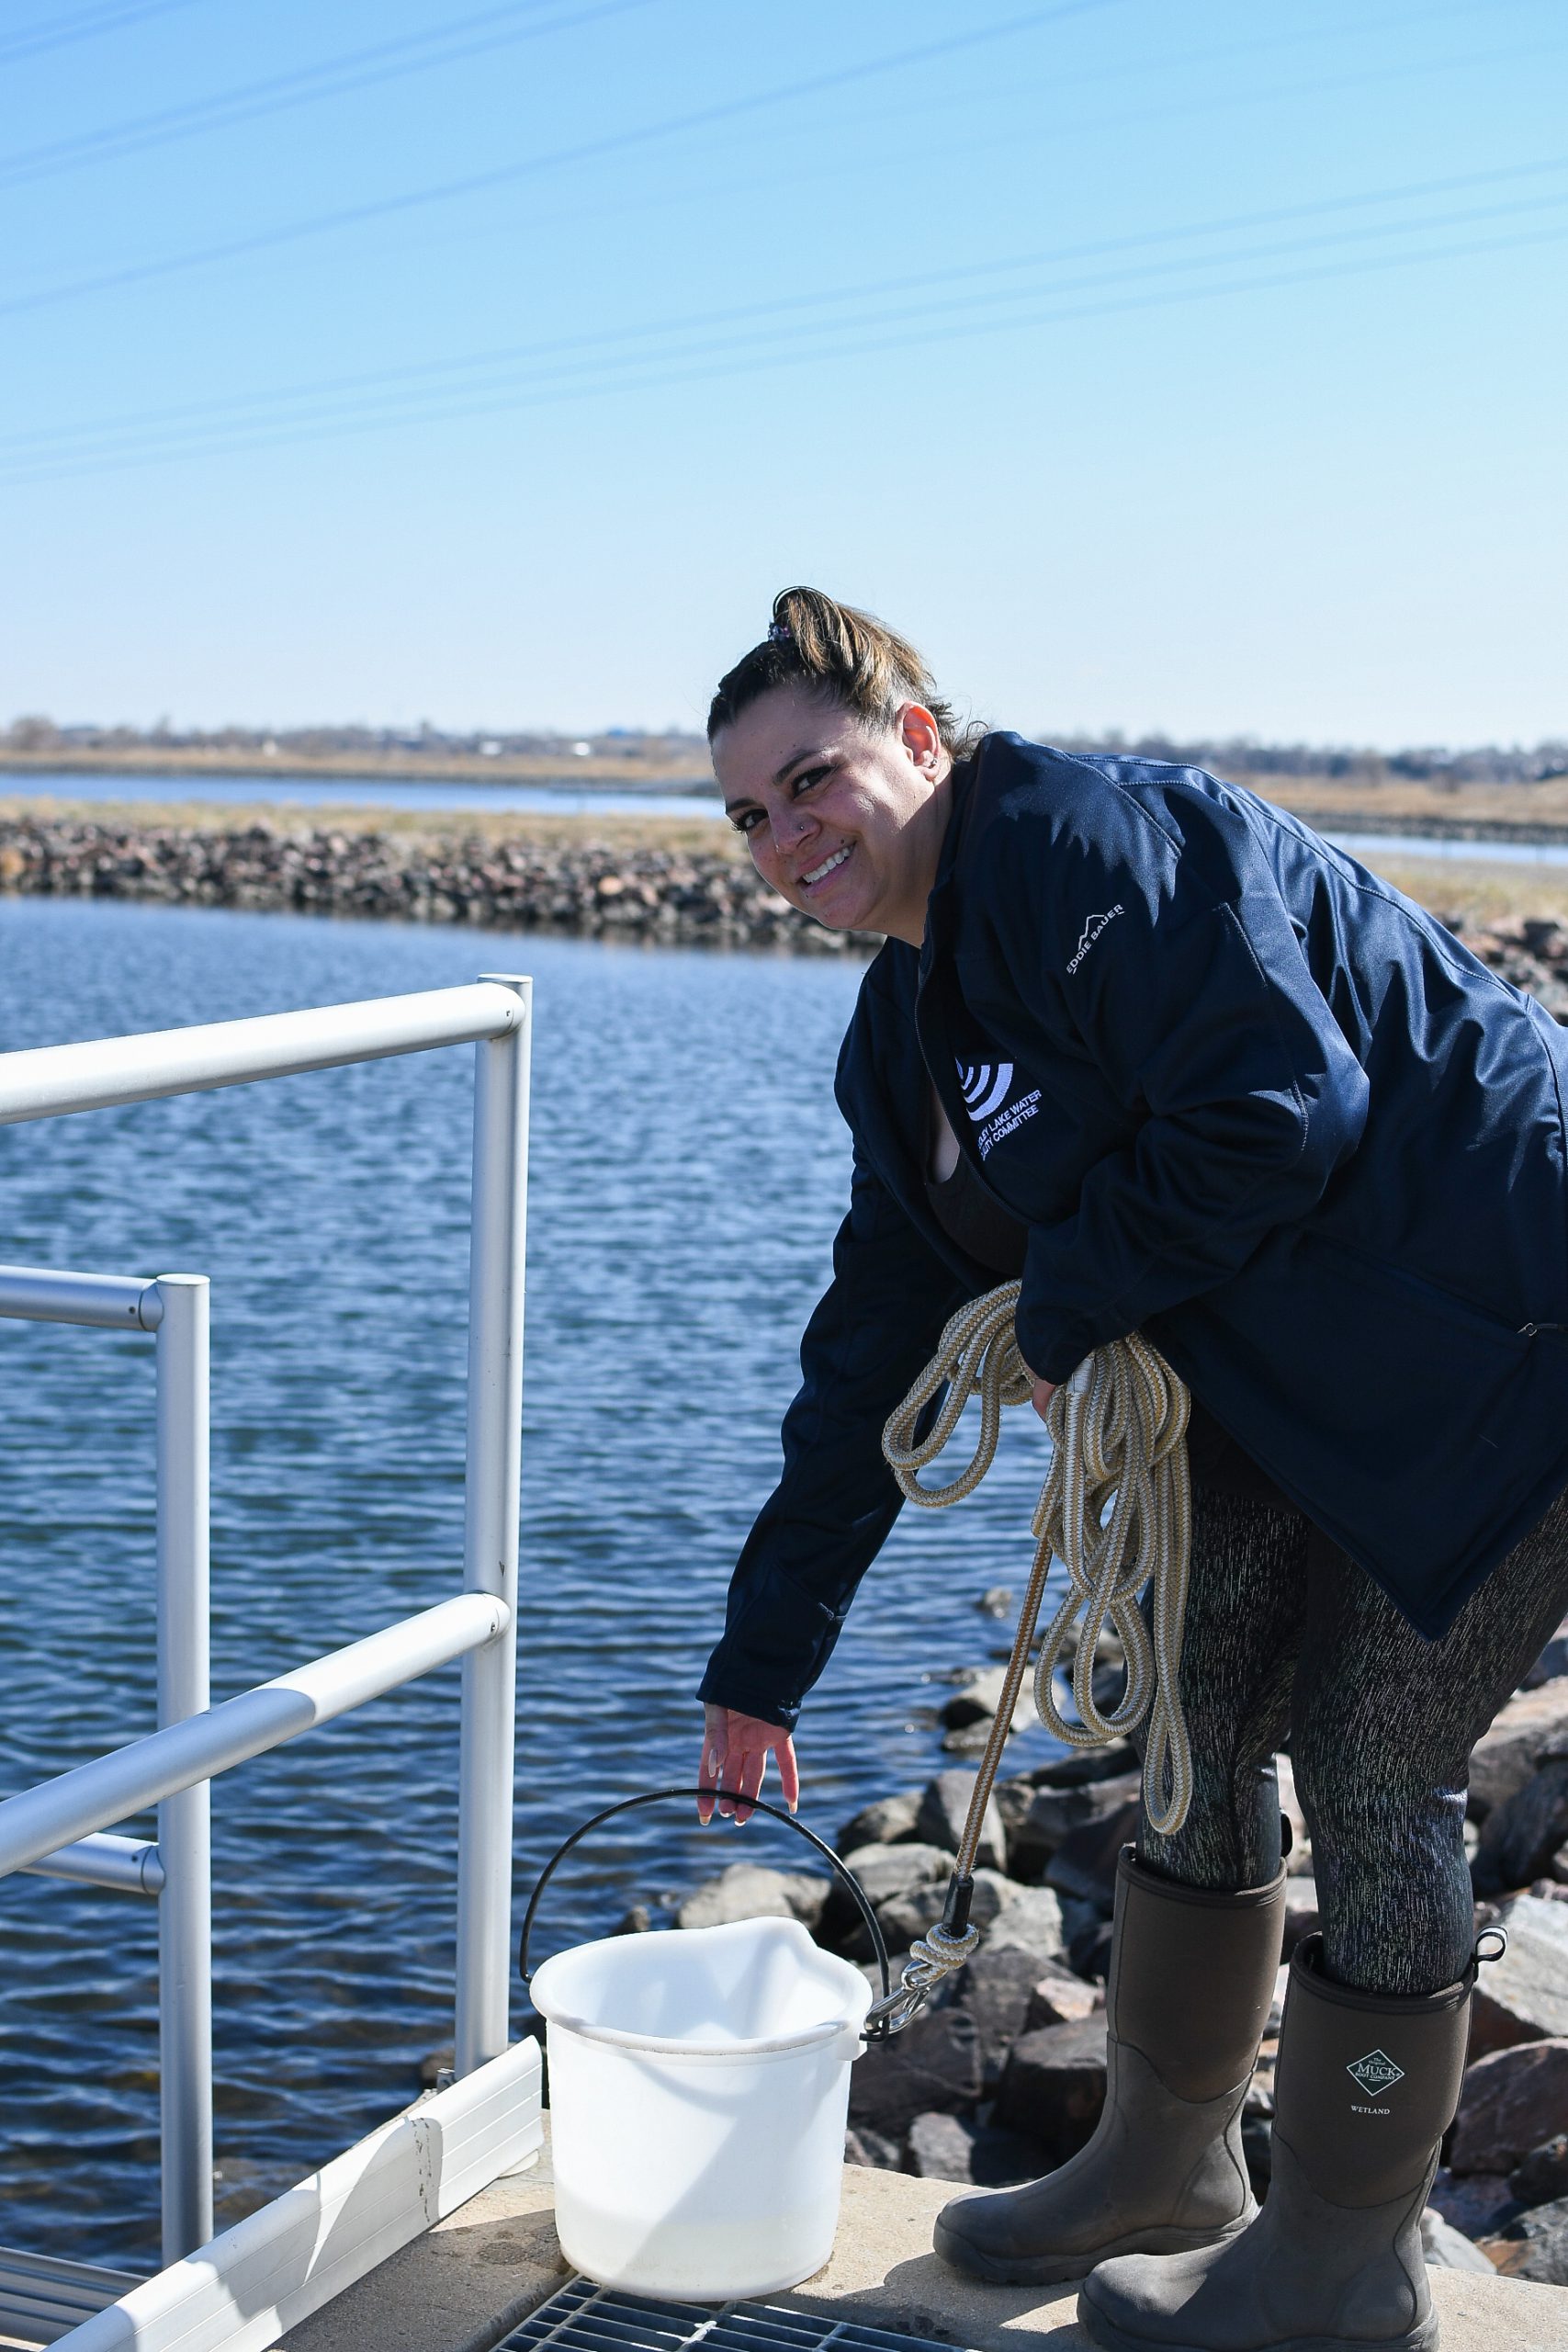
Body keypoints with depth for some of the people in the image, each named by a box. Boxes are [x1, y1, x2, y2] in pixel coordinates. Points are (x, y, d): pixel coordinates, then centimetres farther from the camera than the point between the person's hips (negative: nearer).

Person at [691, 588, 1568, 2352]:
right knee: (1195, 1730, 12)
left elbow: (1279, 1108, -29)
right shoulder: (905, 1041, 9)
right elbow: (872, 1363, 13)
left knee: (1369, 1776, -3)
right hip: (1283, 1378, 9)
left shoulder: (1086, 840, -19)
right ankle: (1166, 2169, 31)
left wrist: (1064, 1311, -14)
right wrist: (761, 1662, 14)